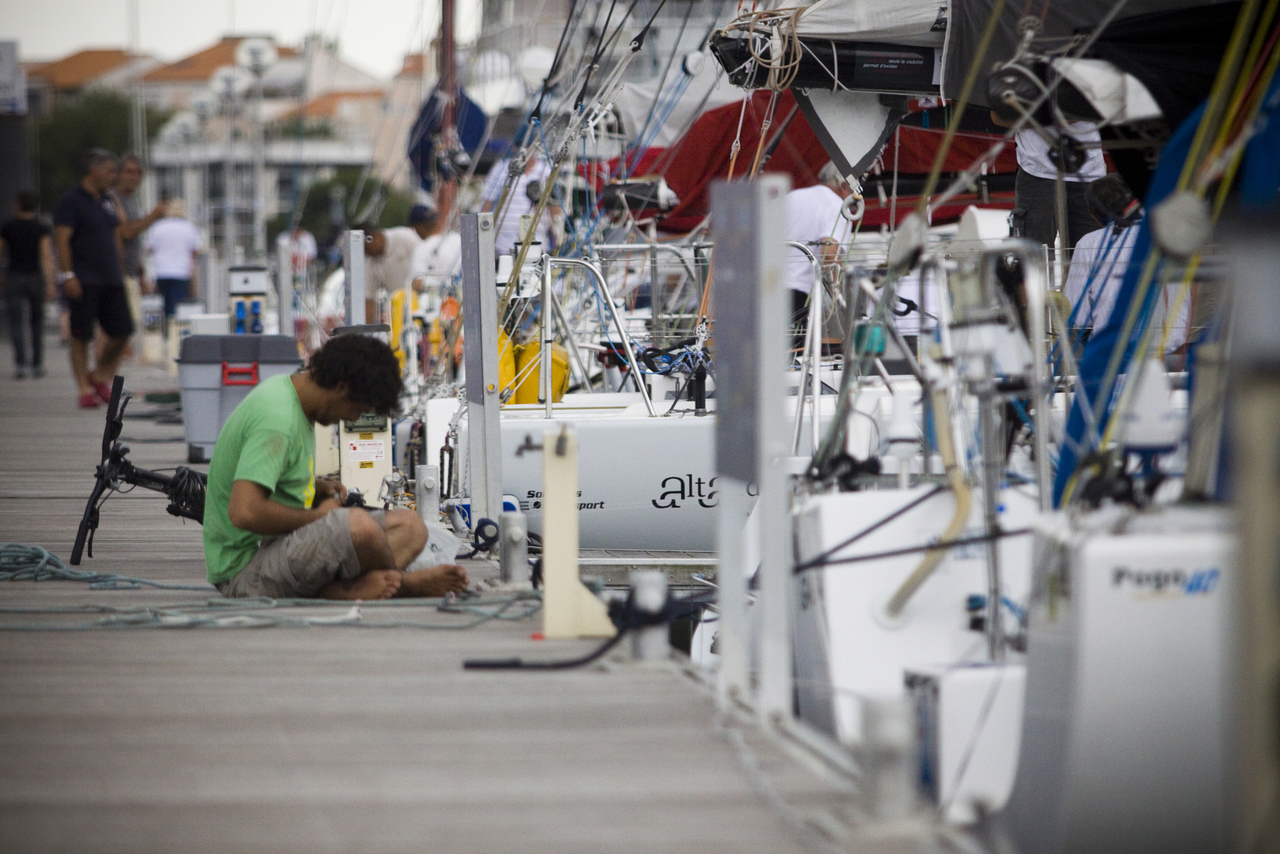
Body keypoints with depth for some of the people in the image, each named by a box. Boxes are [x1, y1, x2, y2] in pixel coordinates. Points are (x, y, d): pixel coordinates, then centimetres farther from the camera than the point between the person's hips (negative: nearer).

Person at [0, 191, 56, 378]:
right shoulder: (41, 229, -3)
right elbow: (47, 256, -14)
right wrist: (50, 284, -16)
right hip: (35, 279, 1)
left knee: (17, 323, -5)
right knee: (37, 322, 16)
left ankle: (20, 364, -21)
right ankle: (37, 365, 17)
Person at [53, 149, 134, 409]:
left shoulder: (109, 201, 17)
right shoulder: (71, 201, -6)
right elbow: (62, 241, -12)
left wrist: (120, 272, 19)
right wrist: (68, 275, -19)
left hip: (110, 279, 7)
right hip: (83, 280, -7)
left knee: (122, 330, 0)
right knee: (81, 336, -4)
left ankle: (100, 376, 18)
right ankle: (85, 389, 1)